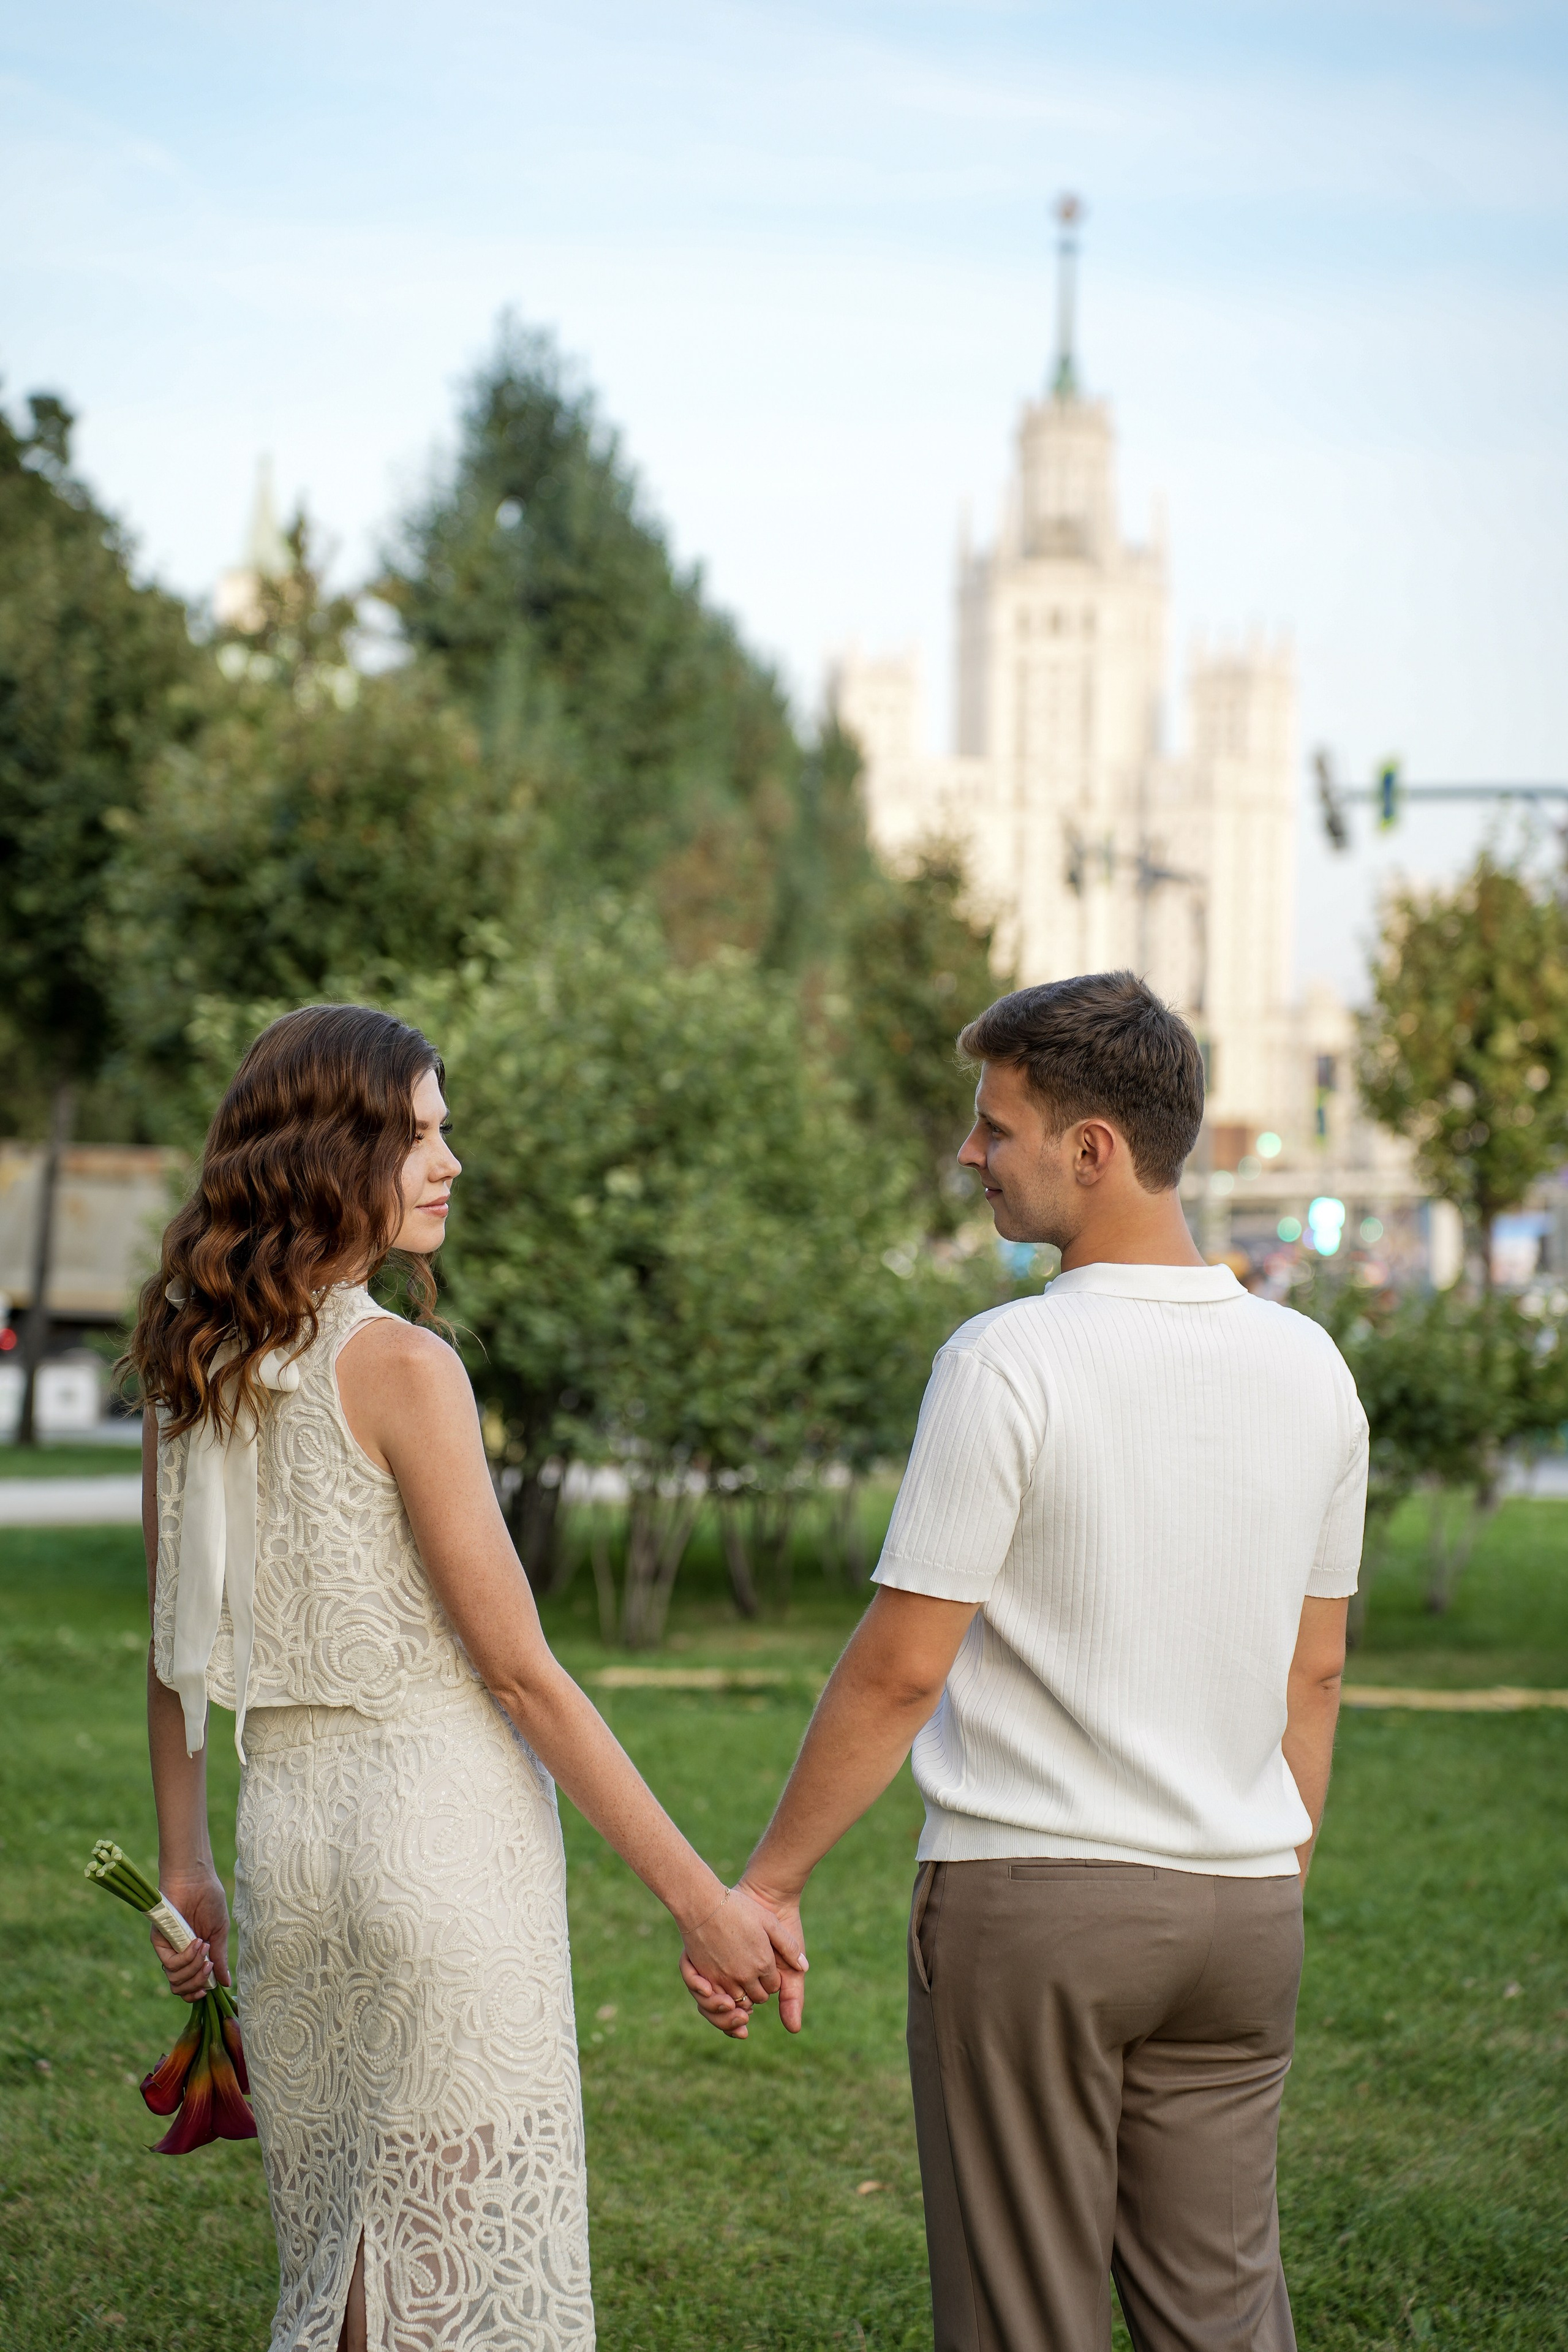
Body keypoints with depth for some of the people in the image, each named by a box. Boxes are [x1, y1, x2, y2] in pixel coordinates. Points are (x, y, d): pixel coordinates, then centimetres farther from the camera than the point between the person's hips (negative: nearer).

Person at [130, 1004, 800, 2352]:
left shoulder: (198, 1367, 7)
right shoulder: (401, 1367, -14)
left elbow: (178, 1648, 14)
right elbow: (519, 1669, -14)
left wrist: (184, 1864, 24)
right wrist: (699, 1897, -11)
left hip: (285, 1841, 7)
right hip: (443, 1836, -7)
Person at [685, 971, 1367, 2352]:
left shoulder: (1007, 1362, -14)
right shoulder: (1308, 1365, 4)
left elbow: (900, 1672, -13)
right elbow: (1314, 1675, 12)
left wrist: (768, 1884, -5)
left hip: (1028, 1889, -5)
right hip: (1243, 1904, 6)